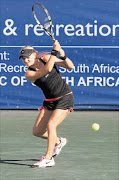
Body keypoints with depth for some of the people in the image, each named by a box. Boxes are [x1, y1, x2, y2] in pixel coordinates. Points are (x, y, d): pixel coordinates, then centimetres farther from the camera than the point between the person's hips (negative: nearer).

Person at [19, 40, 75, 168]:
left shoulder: (45, 58, -9)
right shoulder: (29, 74, -11)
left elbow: (70, 67, -7)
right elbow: (47, 70, -29)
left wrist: (63, 56, -26)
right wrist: (54, 52, -27)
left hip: (65, 98, -4)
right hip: (49, 101, 4)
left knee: (51, 124, -23)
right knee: (37, 131, 2)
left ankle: (48, 158, -20)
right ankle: (58, 141, 32)